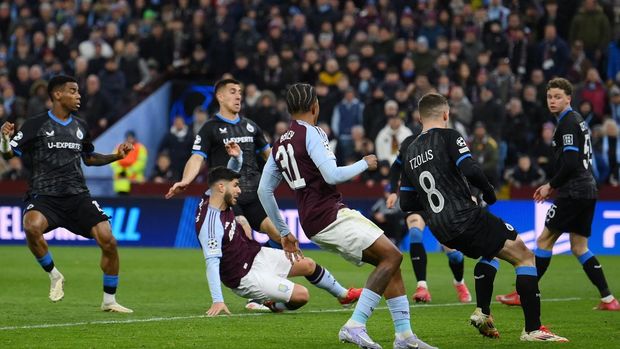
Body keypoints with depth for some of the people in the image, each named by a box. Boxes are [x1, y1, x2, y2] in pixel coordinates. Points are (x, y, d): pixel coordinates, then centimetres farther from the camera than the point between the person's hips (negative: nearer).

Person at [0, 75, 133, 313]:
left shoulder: (80, 126, 15)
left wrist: (115, 157, 15)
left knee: (108, 241, -10)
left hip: (77, 195, 4)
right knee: (32, 227, -36)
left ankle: (109, 301, 10)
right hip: (43, 195, -4)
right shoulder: (36, 124, -1)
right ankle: (54, 276, -9)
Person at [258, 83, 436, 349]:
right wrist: (364, 164, -1)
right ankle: (355, 326, -20)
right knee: (392, 256, -11)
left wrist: (284, 232, 26)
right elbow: (332, 175, -19)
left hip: (313, 224, 9)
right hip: (330, 216, -9)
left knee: (390, 260, 12)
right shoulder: (311, 133, -9)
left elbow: (263, 191, 21)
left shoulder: (279, 145, 17)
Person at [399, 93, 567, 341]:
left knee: (490, 252, 34)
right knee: (524, 256, 0)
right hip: (466, 217, -8)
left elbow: (406, 203, 17)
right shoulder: (448, 136, -5)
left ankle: (482, 312, 20)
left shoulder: (411, 153, 14)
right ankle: (533, 329, -8)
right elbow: (471, 170, -20)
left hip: (442, 231, 8)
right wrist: (488, 191, -2)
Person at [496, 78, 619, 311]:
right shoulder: (578, 121, 19)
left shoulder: (568, 123, -11)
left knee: (544, 240, -3)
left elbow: (570, 163, -20)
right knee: (579, 247, 10)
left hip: (573, 193, -10)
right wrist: (555, 186, 18)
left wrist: (551, 185, -8)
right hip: (588, 190, 10)